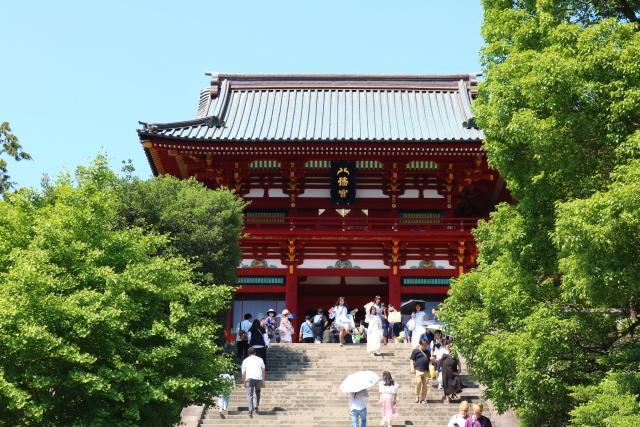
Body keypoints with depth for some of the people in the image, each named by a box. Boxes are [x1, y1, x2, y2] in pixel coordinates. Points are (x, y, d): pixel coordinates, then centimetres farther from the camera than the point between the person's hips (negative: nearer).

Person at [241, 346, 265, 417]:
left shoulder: (245, 361, 17)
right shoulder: (260, 359, 16)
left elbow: (243, 373, 13)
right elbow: (263, 371, 8)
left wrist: (244, 383, 18)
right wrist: (263, 381, 10)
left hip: (249, 379, -1)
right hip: (259, 378, 1)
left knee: (249, 395, -2)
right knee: (257, 392, 25)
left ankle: (250, 411, -15)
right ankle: (257, 406, 14)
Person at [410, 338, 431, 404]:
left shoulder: (427, 351, 16)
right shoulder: (415, 351, 2)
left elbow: (429, 358, 26)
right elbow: (412, 360, 2)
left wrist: (431, 359, 2)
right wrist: (412, 368, -8)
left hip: (426, 371, 5)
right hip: (418, 370, -5)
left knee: (424, 384, 4)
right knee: (418, 382, -19)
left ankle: (423, 398, 11)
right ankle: (417, 396, -3)